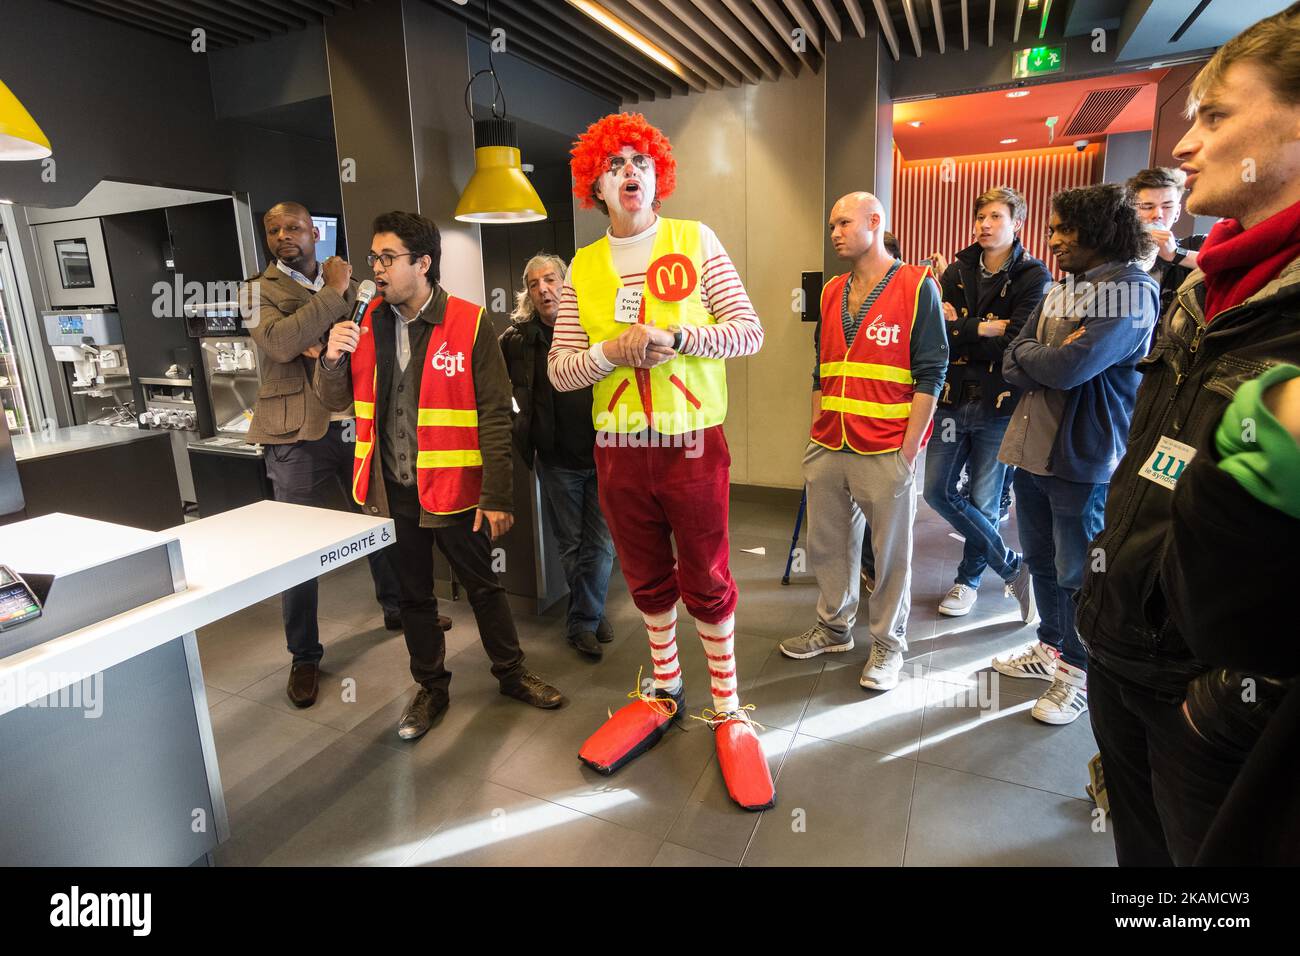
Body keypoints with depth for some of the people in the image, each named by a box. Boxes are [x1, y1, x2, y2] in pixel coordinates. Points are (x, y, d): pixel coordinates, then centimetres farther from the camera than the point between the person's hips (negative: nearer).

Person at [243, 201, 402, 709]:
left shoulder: (347, 283, 13)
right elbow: (280, 342, -18)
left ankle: (397, 607, 37)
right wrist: (332, 292, -12)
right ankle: (304, 656, 17)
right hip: (300, 436, -4)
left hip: (358, 426, 4)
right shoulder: (261, 290, 1)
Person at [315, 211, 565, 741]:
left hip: (451, 485, -4)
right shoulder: (367, 324, 4)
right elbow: (337, 400, 11)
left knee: (482, 585, 13)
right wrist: (332, 360, -12)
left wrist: (496, 496, -15)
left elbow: (494, 416, -13)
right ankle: (431, 687, 36)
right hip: (390, 489, 5)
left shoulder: (469, 325, -11)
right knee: (412, 595, 17)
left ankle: (511, 672, 34)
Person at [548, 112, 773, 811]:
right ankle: (664, 690, 37)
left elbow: (749, 331, -5)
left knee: (706, 582, 6)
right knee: (647, 580, 16)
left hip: (692, 442, -2)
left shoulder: (696, 241, 0)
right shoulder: (583, 267, 6)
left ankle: (728, 709, 25)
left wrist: (672, 337, -18)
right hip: (618, 446, 3)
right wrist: (614, 350, -16)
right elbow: (559, 370, 2)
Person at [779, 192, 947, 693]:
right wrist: (815, 436, 12)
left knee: (891, 554, 7)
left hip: (887, 451, -5)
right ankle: (833, 628, 32)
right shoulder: (831, 292, 13)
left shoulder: (917, 286, -4)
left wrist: (909, 448, -13)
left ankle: (888, 645, 24)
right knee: (826, 546, 13)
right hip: (829, 449, 6)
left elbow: (930, 374, -8)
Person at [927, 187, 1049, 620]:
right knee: (937, 491, 4)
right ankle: (1013, 567, 21)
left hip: (999, 405, -4)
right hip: (953, 399, 4)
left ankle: (969, 579, 29)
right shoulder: (957, 271, 8)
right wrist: (984, 329, -16)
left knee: (983, 503, 6)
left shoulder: (1034, 277, -4)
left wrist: (958, 327, -13)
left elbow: (1016, 344, -17)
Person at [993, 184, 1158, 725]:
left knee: (1078, 573, 6)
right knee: (1041, 560, 18)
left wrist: (1027, 355, -5)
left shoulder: (1133, 291, -12)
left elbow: (1070, 368, -23)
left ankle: (1079, 672, 24)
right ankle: (1052, 647, 36)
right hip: (1032, 447, 7)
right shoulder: (1059, 290, 12)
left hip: (1084, 458, -7)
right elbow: (1013, 369, 4)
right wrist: (1051, 359, -14)